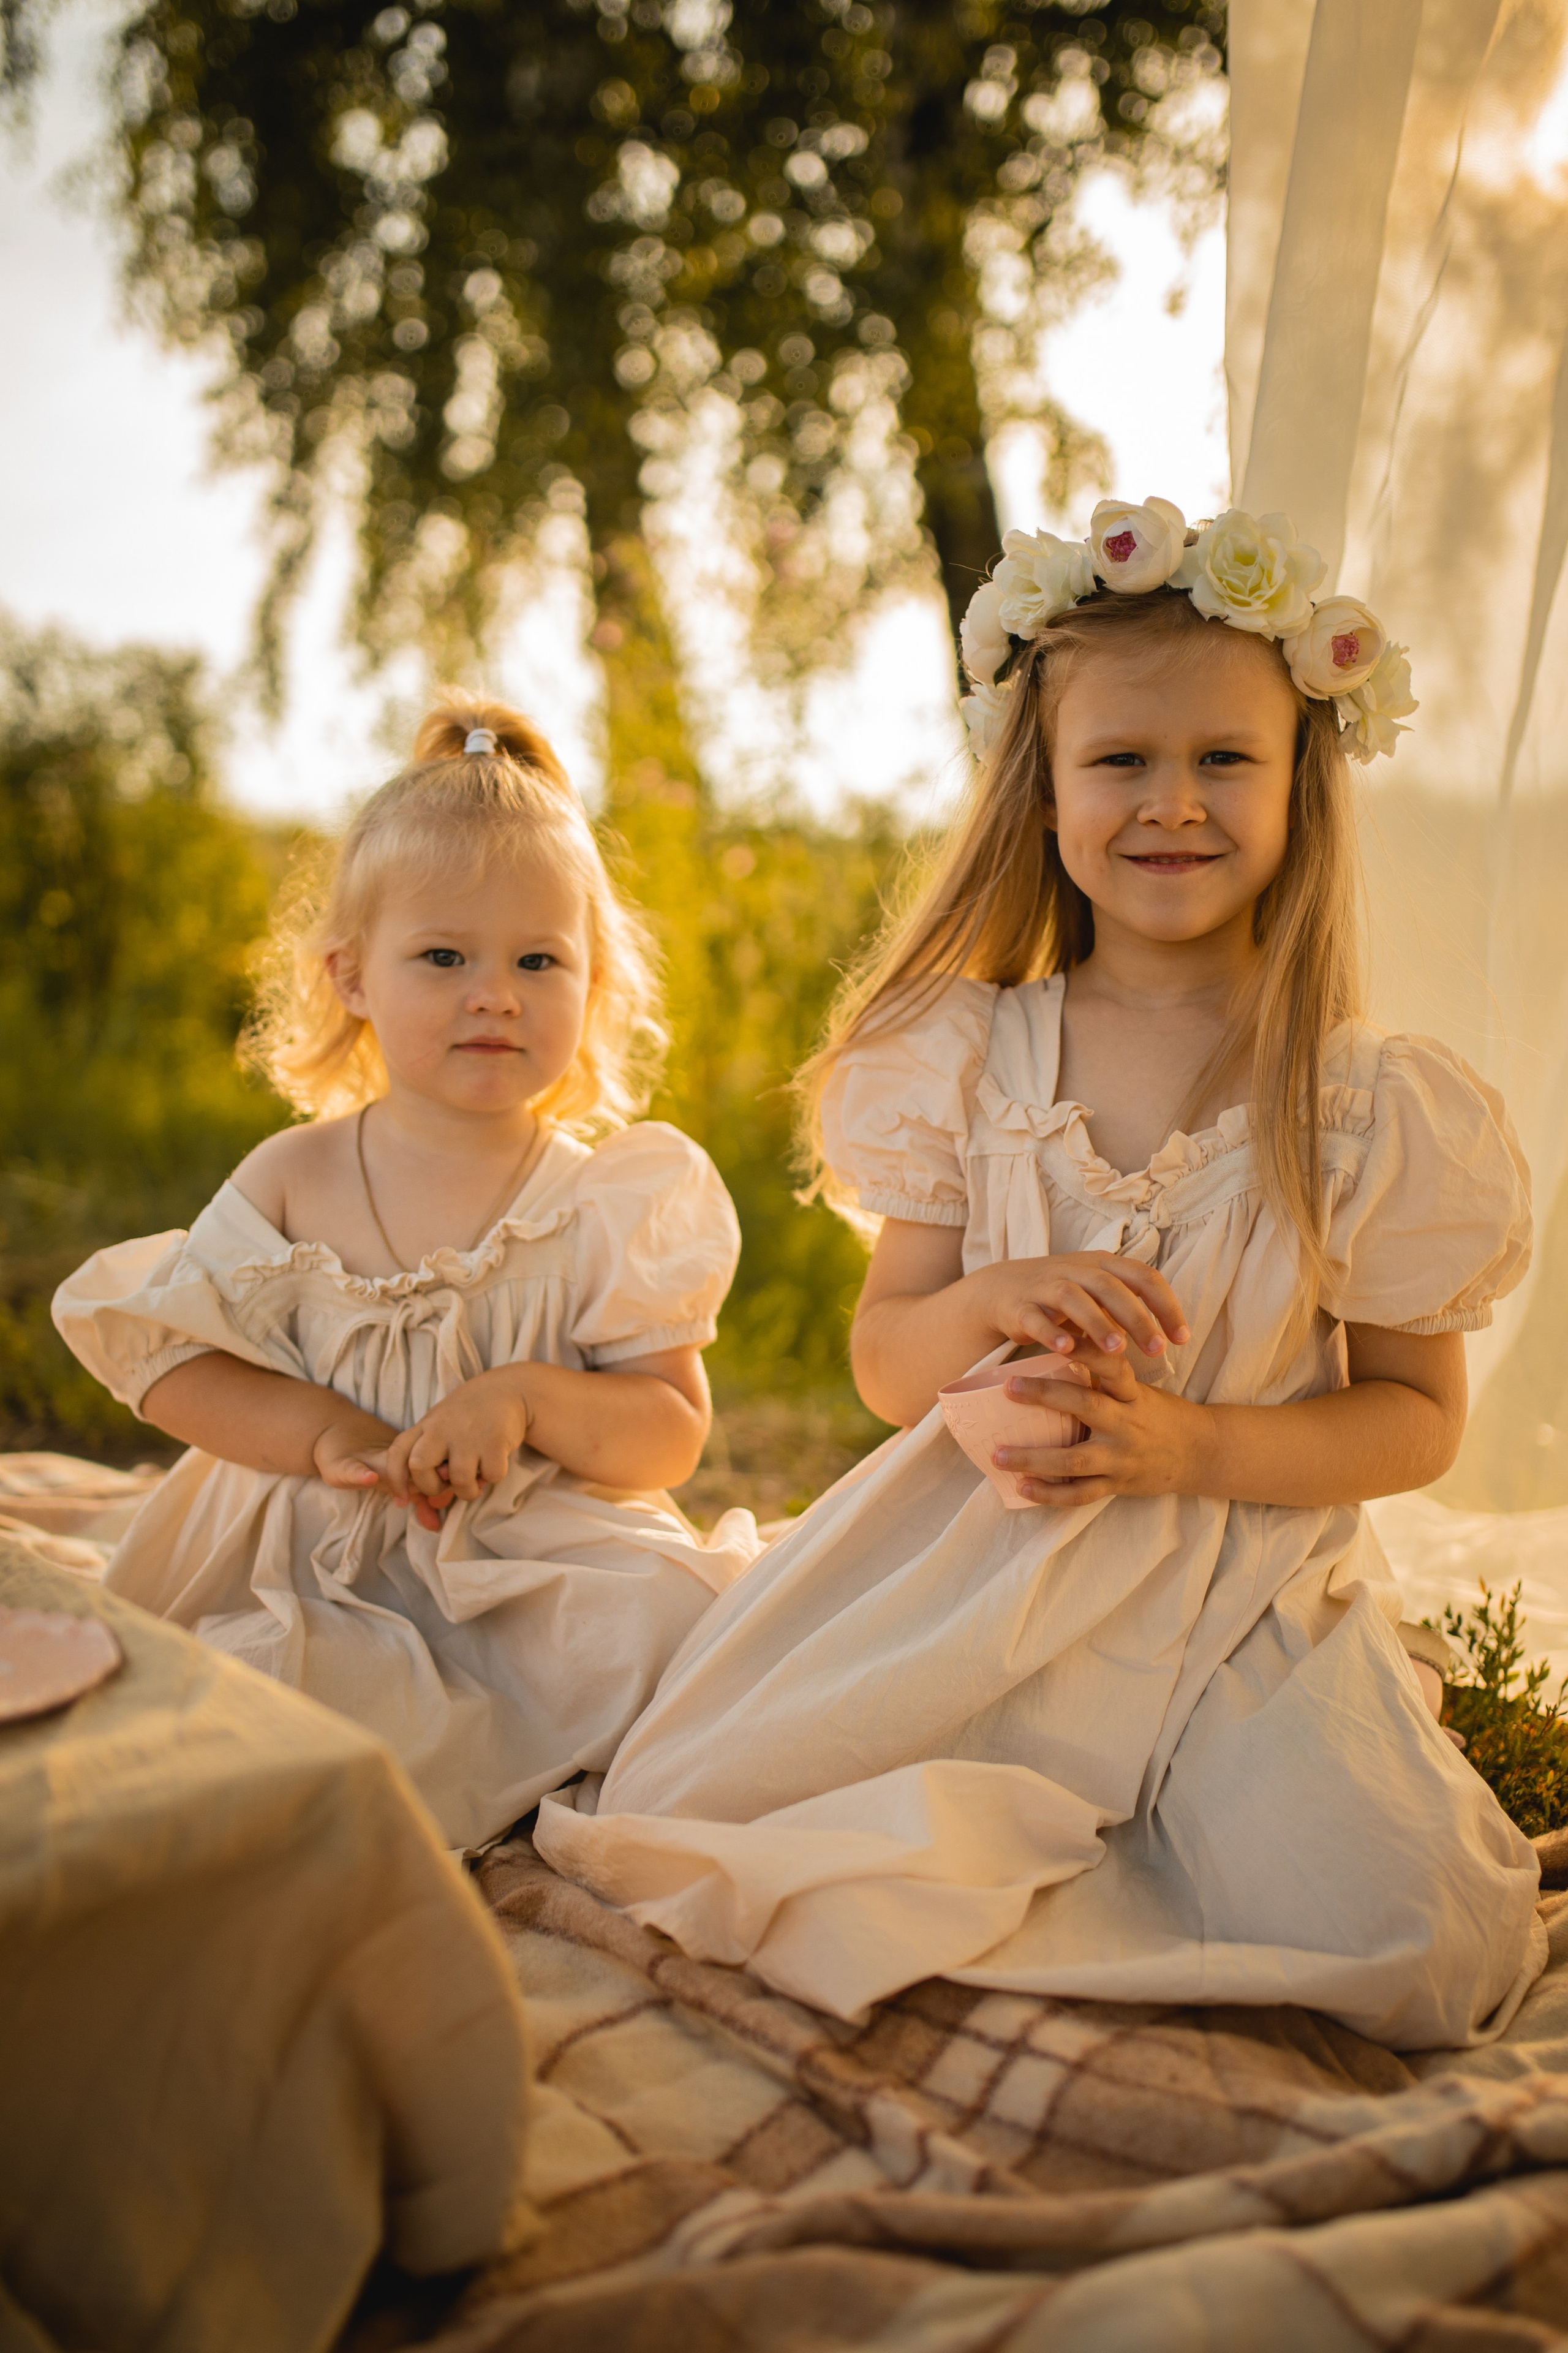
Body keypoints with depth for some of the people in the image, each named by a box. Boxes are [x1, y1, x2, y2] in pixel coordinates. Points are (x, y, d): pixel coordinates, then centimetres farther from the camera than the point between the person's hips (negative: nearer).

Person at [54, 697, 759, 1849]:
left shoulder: (607, 1202, -3)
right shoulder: (294, 1181, 3)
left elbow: (675, 1433, -4)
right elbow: (169, 1363, 3)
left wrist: (529, 1399, -22)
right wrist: (321, 1430, -13)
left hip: (546, 1560, 0)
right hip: (318, 1564, 1)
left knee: (672, 1625, -26)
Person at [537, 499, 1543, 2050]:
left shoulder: (1374, 1106, -4)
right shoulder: (966, 1061, 1)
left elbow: (1418, 1418, 0)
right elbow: (887, 1366, 4)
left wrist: (1185, 1445, -17)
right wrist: (989, 1308, -20)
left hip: (1249, 1603, 0)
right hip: (976, 1577, 1)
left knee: (1418, 1952, -22)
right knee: (679, 1803, -14)